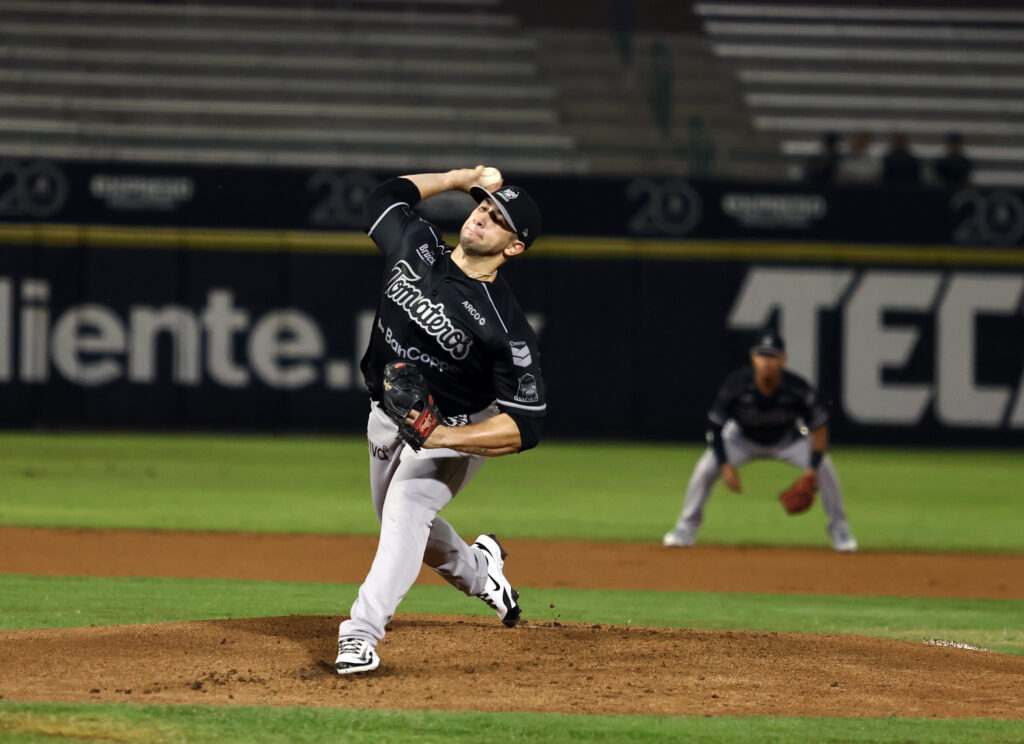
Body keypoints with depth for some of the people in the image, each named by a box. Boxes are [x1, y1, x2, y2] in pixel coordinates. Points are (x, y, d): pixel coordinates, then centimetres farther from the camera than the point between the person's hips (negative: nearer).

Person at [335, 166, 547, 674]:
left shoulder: (505, 327, -29)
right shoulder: (416, 248, -13)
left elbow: (526, 426, -31)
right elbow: (385, 195, 10)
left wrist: (444, 437, -42)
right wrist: (460, 178, 8)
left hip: (457, 427, -7)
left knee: (407, 508, -30)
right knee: (399, 522, 23)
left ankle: (361, 632, -37)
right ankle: (476, 570, 54)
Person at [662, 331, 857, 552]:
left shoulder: (798, 389, -30)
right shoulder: (736, 386, -31)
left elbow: (819, 426, -19)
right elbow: (715, 426, -18)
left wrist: (812, 469, -26)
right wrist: (726, 466, -24)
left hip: (788, 440, 0)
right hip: (744, 438, 0)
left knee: (824, 468, -20)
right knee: (706, 467, -21)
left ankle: (839, 529, 1)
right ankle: (687, 527, 0)